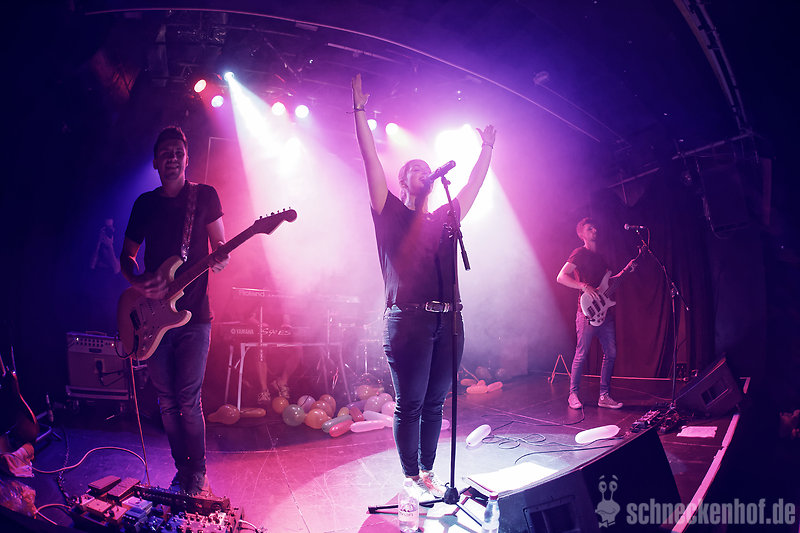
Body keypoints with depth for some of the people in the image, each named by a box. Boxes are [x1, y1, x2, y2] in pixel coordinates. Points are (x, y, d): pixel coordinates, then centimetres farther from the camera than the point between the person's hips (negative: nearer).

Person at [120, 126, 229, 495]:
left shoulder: (205, 196, 3)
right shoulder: (145, 203, 11)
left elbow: (221, 251, 5)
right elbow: (127, 255, 15)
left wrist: (218, 261, -19)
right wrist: (138, 281, -6)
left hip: (194, 315, -3)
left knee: (188, 399, -6)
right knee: (167, 401, 9)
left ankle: (197, 476, 11)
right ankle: (182, 470, 24)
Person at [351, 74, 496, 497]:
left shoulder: (444, 218, 20)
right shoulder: (391, 214, 6)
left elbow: (473, 184, 29)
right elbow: (371, 162, 1)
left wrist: (487, 147, 34)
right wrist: (359, 112, -2)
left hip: (448, 322, 5)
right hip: (408, 321, -5)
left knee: (434, 403, 10)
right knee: (409, 405, 1)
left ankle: (427, 473, 21)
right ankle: (410, 478, 13)